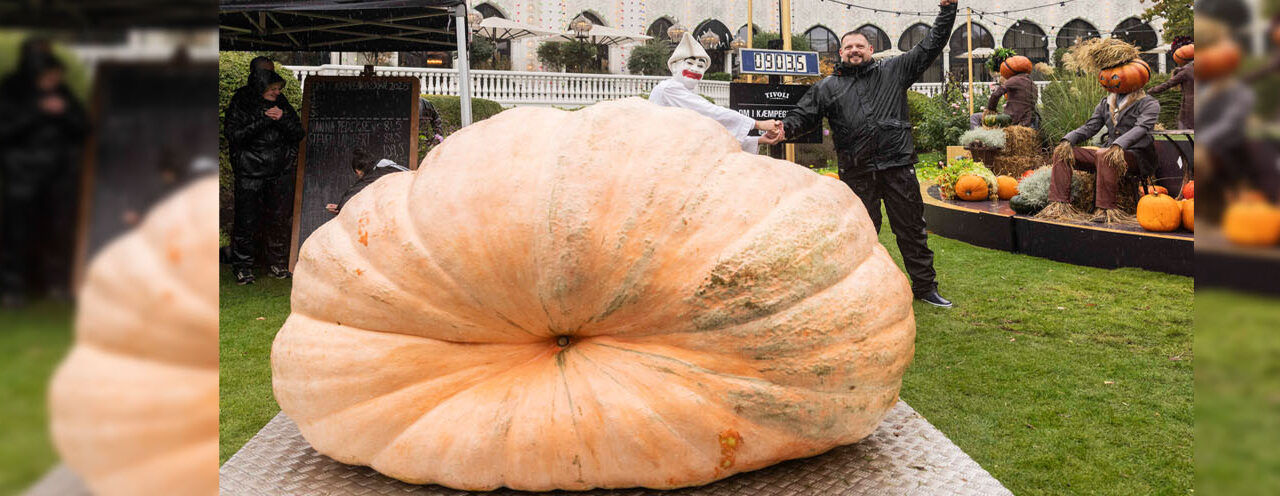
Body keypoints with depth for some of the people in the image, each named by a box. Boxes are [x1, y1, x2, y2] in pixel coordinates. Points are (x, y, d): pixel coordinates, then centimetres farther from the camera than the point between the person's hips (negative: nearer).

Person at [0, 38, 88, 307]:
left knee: (58, 231, 4)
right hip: (22, 176, -3)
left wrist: (65, 111, -11)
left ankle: (57, 282, 16)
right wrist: (37, 111, -17)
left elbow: (83, 128, 7)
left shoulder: (61, 93, 6)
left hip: (60, 176, 3)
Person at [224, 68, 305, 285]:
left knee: (279, 219, 8)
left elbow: (298, 135, 6)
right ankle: (243, 267, 12)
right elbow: (233, 136, -13)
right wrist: (263, 120, -19)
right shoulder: (239, 105, -2)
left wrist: (282, 119, -13)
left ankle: (278, 263, 22)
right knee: (246, 221, -2)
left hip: (281, 173, 3)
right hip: (250, 173, -3)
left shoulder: (282, 104, 8)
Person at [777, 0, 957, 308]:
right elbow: (804, 115, 7)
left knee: (912, 230, 7)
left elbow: (930, 47, 14)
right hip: (857, 174, 0)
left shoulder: (894, 71, 11)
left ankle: (925, 287, 18)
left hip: (899, 168, 0)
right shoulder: (828, 88, 12)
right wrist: (786, 128, -14)